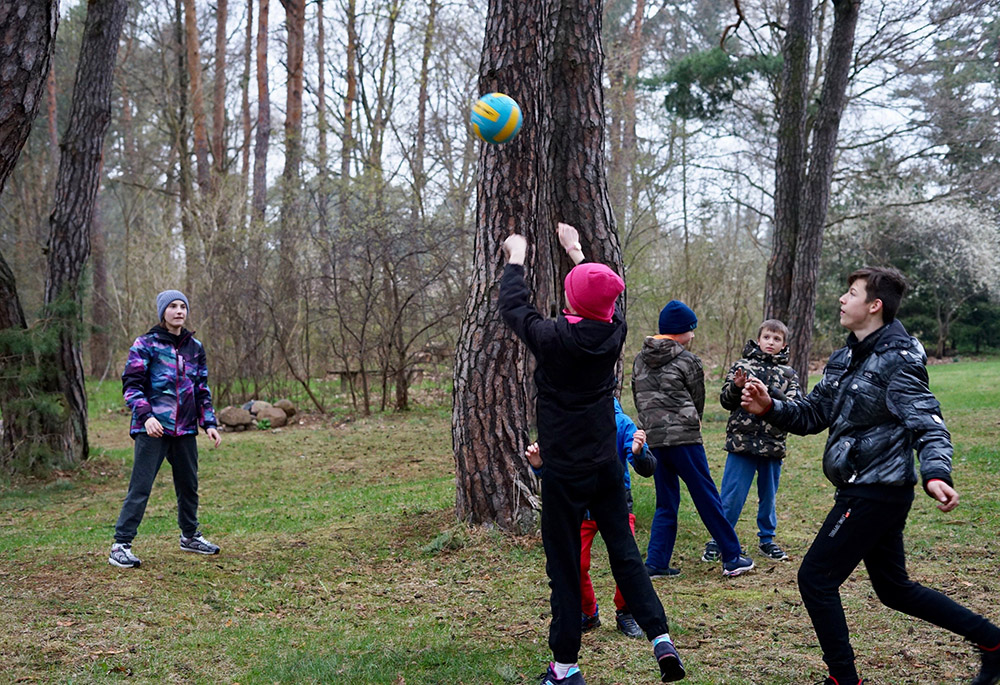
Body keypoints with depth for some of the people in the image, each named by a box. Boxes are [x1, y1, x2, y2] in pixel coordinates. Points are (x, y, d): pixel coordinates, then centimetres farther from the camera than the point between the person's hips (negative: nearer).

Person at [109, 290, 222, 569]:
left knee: (189, 484, 15)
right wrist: (146, 416, -19)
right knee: (140, 487, -7)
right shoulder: (146, 344, -3)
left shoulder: (195, 347, 12)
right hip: (153, 429, -5)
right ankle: (120, 546, -3)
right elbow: (131, 383, -7)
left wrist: (209, 423, 10)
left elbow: (202, 389, 18)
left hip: (185, 430, 5)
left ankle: (189, 536, 33)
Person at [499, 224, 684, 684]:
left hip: (564, 473, -4)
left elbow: (513, 308, 1)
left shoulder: (552, 338, -17)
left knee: (564, 567, 4)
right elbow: (602, 303, 18)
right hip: (606, 467, 4)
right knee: (624, 553, 12)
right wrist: (576, 250, 31)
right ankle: (660, 638, 4)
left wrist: (516, 258, 18)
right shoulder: (613, 332, -5)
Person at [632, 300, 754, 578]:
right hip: (684, 440, -5)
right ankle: (732, 557, 9)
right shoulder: (687, 361, -5)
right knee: (707, 497, 3)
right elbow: (698, 401, 5)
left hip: (652, 440, 6)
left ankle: (656, 563, 8)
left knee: (666, 503, 14)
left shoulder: (639, 360, 11)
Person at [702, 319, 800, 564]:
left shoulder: (788, 374, 8)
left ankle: (766, 539, 30)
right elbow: (725, 401, 5)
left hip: (773, 444, 2)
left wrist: (772, 394, -20)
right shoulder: (742, 365, 4)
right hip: (741, 442, -2)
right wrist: (736, 387, -15)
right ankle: (718, 541, 12)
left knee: (768, 495, 14)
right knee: (731, 496, 0)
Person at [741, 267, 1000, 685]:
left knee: (816, 578, -5)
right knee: (894, 589, 19)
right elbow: (814, 413, 15)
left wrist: (936, 474, -39)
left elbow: (927, 425, -21)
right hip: (864, 490, 10)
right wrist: (771, 408, -3)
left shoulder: (896, 360, -15)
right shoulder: (845, 359, 12)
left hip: (876, 491, -10)